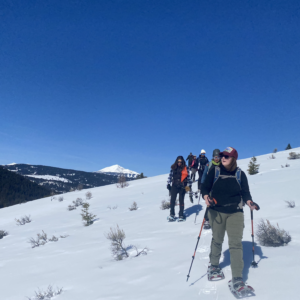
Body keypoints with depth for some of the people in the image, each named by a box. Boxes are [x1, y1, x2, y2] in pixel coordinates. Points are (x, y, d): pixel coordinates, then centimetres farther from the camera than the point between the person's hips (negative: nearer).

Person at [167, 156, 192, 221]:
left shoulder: (185, 169, 1)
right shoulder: (173, 168, 4)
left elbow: (188, 177, 5)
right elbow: (170, 176, 12)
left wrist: (189, 186, 2)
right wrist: (168, 184, 6)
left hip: (182, 187, -1)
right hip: (174, 186, 1)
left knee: (181, 200, 5)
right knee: (172, 200, -4)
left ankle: (181, 215, 14)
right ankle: (172, 215, 5)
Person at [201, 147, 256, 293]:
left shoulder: (240, 174, 0)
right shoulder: (215, 171, -3)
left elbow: (245, 191, 3)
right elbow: (205, 186, -2)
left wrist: (248, 201, -17)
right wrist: (205, 196, -21)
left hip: (235, 212, 0)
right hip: (216, 211, 0)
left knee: (236, 243, -7)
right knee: (217, 240, 15)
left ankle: (237, 280, -2)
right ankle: (214, 266, 39)